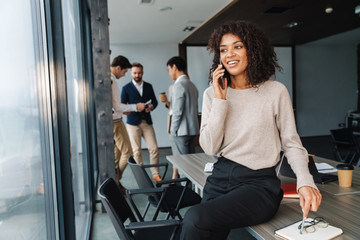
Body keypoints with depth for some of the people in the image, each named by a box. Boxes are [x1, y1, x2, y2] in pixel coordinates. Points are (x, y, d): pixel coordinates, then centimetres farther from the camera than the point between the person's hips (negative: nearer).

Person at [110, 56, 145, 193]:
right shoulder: (111, 80, -18)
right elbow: (116, 106, -20)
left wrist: (122, 110, 20)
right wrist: (135, 107, -11)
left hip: (112, 121, 10)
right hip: (115, 121, -10)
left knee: (116, 155, 15)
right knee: (127, 153, -3)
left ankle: (115, 185, 22)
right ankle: (116, 182, 7)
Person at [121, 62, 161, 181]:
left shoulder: (148, 86, 13)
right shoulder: (126, 88, 3)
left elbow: (154, 101, 17)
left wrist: (151, 106, -5)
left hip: (147, 122, 3)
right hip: (133, 123, -2)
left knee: (154, 148, -3)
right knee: (136, 150, 0)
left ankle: (155, 175, 8)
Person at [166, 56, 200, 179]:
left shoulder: (179, 85, -13)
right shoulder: (192, 85, 15)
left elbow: (178, 111, -18)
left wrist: (173, 131, -10)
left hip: (181, 131, -9)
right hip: (192, 129, 9)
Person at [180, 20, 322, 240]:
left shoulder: (276, 91, -3)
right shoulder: (212, 94, 5)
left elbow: (292, 143, 0)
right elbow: (210, 148, -3)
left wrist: (305, 182, -17)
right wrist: (220, 100, -9)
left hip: (259, 183, -4)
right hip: (220, 178, 4)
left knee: (195, 219, -24)